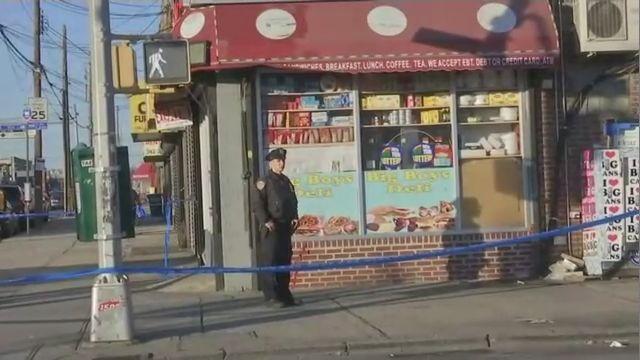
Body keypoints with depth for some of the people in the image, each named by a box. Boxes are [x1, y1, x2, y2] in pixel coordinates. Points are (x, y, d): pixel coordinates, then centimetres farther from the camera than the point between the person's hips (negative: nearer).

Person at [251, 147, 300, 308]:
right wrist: (266, 221, -20)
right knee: (270, 261, -7)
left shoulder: (286, 181, 17)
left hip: (286, 227, 7)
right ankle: (272, 296, -4)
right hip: (271, 228, -7)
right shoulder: (263, 182, -6)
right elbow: (256, 205, -12)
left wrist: (294, 217, 7)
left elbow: (293, 201, 23)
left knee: (285, 260, 9)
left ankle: (284, 294, 17)